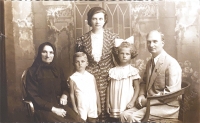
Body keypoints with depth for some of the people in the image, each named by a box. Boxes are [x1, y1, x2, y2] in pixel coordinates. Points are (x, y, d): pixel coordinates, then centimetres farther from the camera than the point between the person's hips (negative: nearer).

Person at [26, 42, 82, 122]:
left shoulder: (57, 70, 14)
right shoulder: (32, 71, -1)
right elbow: (33, 96, -5)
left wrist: (64, 95, -1)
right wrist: (53, 109, -13)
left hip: (60, 105, 5)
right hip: (43, 108, -4)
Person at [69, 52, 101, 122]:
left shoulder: (91, 77, 3)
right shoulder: (73, 78, -3)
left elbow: (96, 92, 7)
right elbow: (72, 94, 0)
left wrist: (99, 106, 7)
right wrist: (74, 108, -2)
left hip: (93, 105, 2)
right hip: (81, 106, -2)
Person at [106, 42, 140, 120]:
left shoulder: (133, 71, -1)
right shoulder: (113, 71, 7)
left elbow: (137, 88, -1)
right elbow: (109, 87, 9)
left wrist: (132, 102, -11)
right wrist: (107, 102, 5)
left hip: (127, 106, -2)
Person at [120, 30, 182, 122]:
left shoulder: (171, 63, -14)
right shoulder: (150, 62, 12)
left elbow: (171, 93, -19)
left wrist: (147, 101, -16)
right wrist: (141, 96, 1)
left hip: (167, 106, -7)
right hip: (150, 104, 7)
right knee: (124, 115, -11)